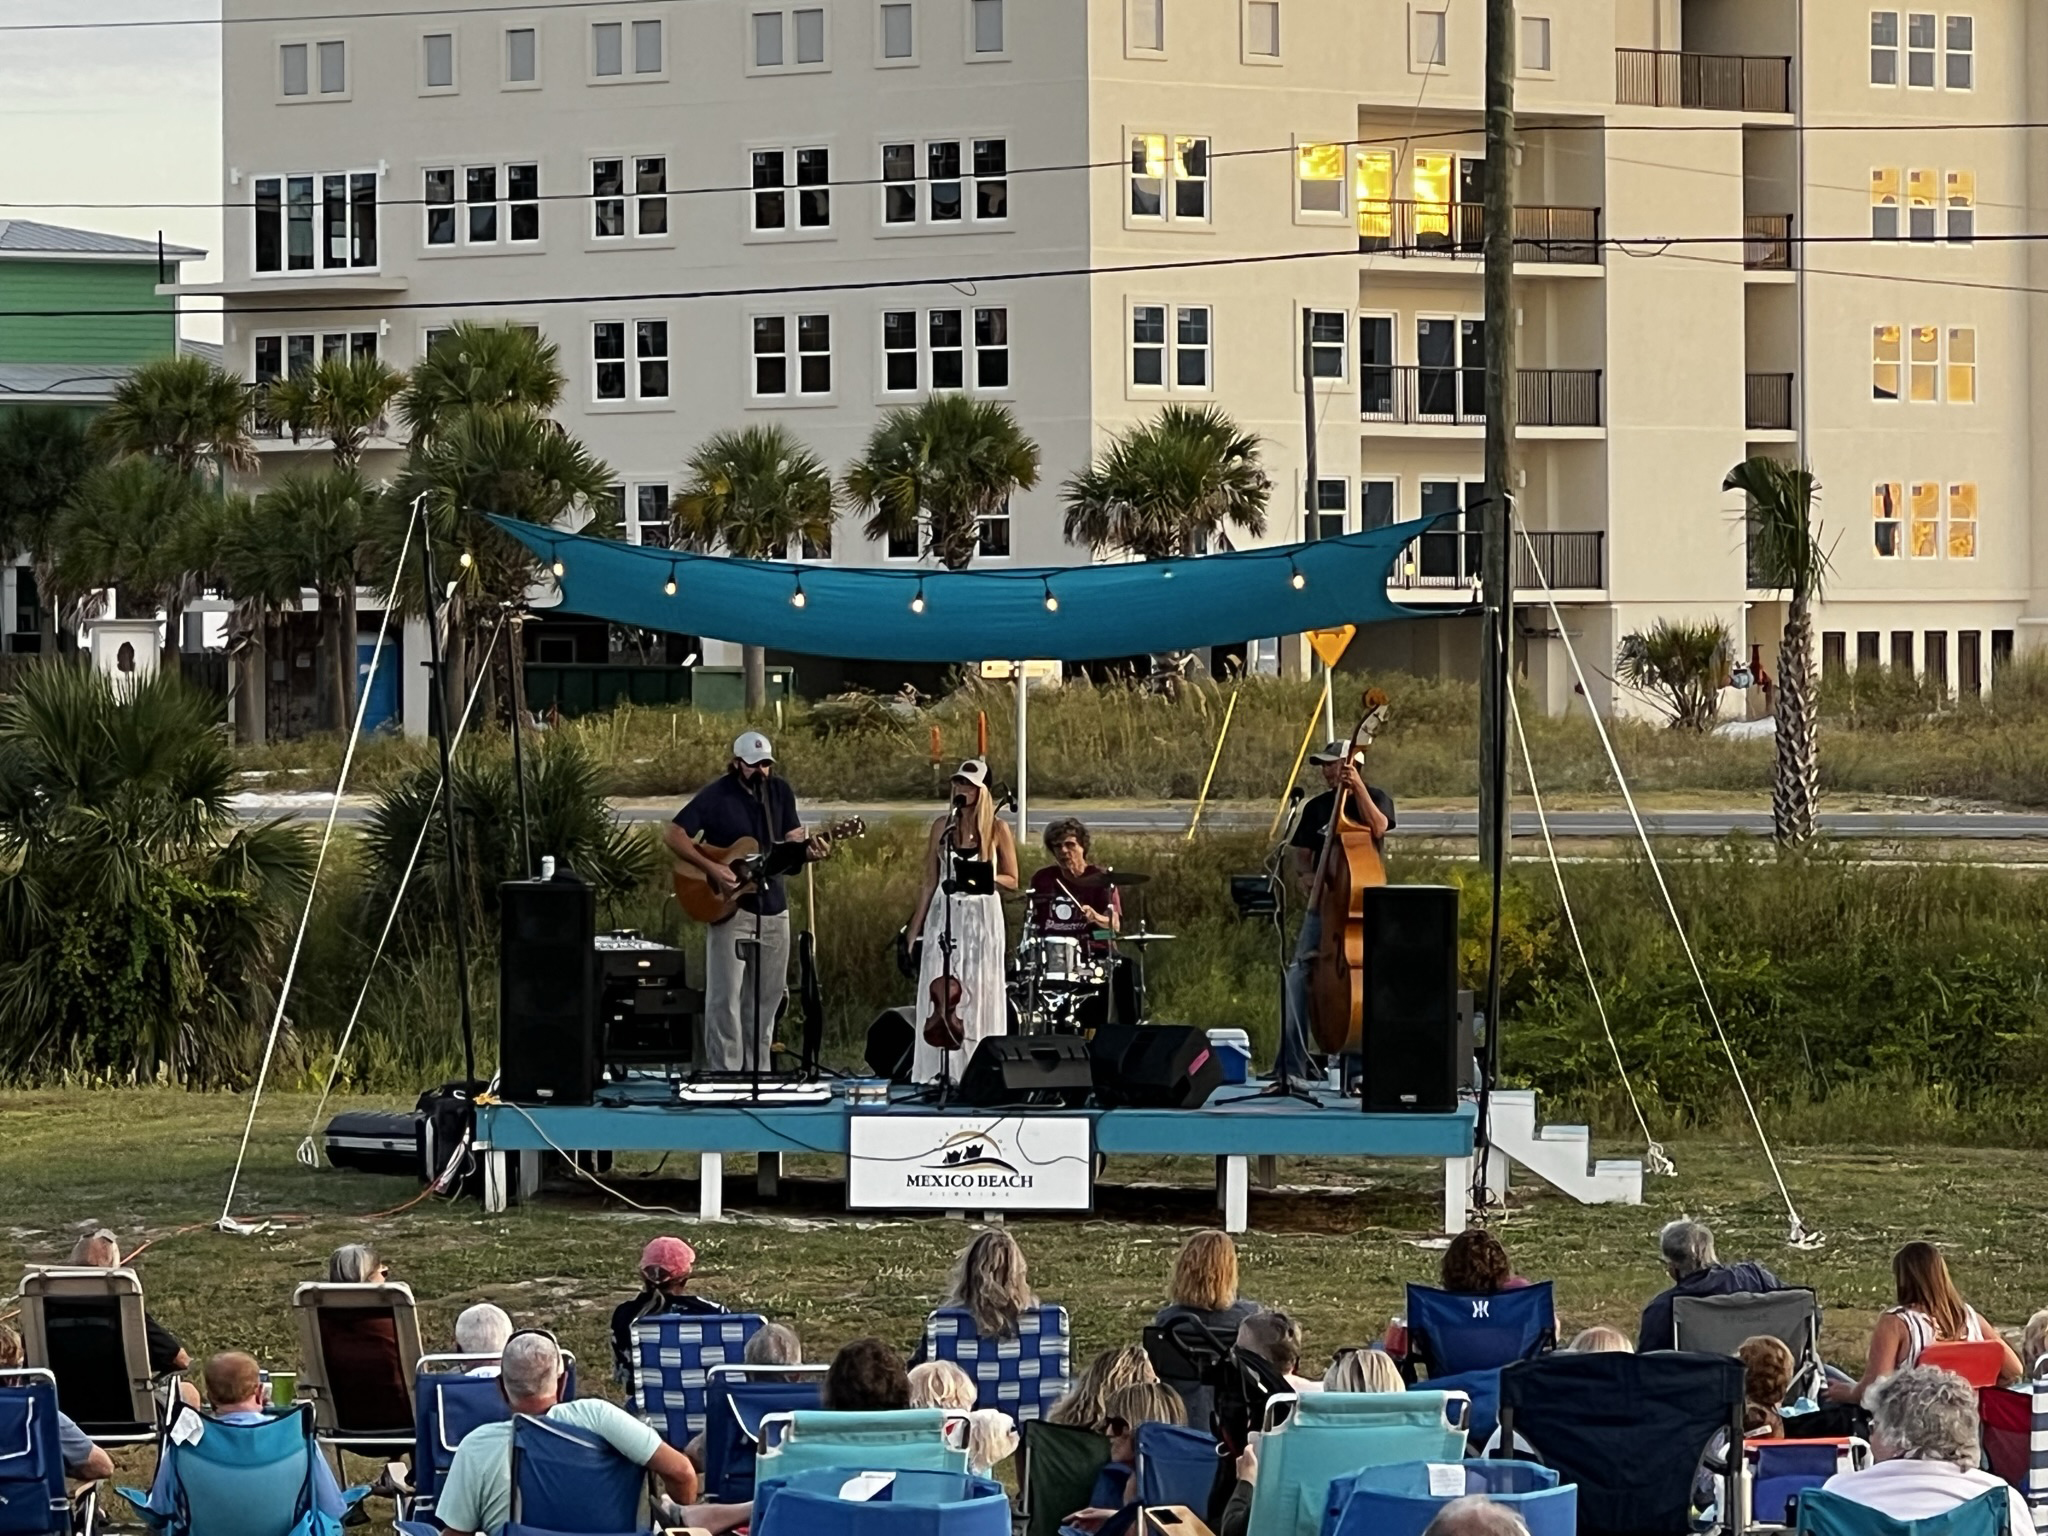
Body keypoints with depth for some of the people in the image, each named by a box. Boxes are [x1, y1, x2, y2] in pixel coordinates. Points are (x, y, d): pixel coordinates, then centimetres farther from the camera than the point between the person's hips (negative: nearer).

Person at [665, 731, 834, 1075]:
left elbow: (794, 839, 8)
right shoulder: (716, 796, -10)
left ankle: (757, 1071, 18)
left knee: (767, 996, 10)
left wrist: (809, 849, -16)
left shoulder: (780, 792, 7)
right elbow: (672, 835, -12)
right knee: (725, 995, -7)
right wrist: (711, 869, -21)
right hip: (729, 905, -5)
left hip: (773, 905, 5)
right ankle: (723, 1073, -5)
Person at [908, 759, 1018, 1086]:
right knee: (939, 995, -4)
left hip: (982, 915, -2)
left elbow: (1012, 881, 5)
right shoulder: (943, 826, 7)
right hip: (944, 915, 2)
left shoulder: (997, 829, 1)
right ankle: (939, 1070, -2)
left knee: (978, 995, -2)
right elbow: (930, 881, 10)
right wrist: (914, 931, 7)